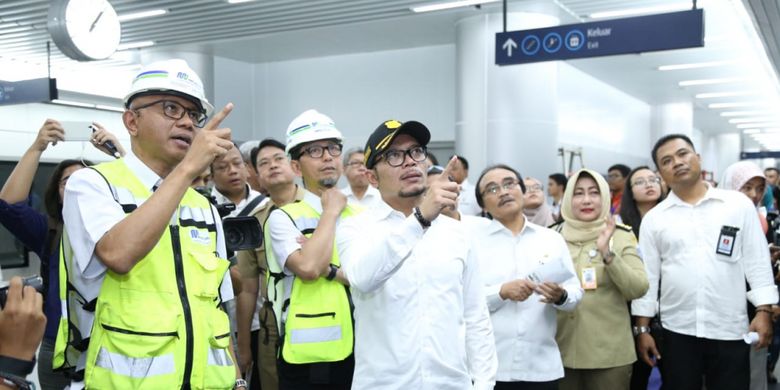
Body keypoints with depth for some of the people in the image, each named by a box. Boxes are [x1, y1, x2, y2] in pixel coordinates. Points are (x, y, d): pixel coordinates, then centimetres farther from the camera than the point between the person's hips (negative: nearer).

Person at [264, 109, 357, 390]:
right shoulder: (283, 217, -5)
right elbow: (307, 268, -22)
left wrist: (330, 269, -16)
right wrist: (331, 211, -11)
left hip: (360, 355, 4)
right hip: (307, 360, -4)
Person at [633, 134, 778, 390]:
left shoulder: (739, 204, 2)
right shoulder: (654, 218, 4)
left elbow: (757, 261, 3)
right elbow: (647, 275, 5)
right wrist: (642, 329, 2)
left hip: (730, 329, -1)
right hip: (677, 330, 1)